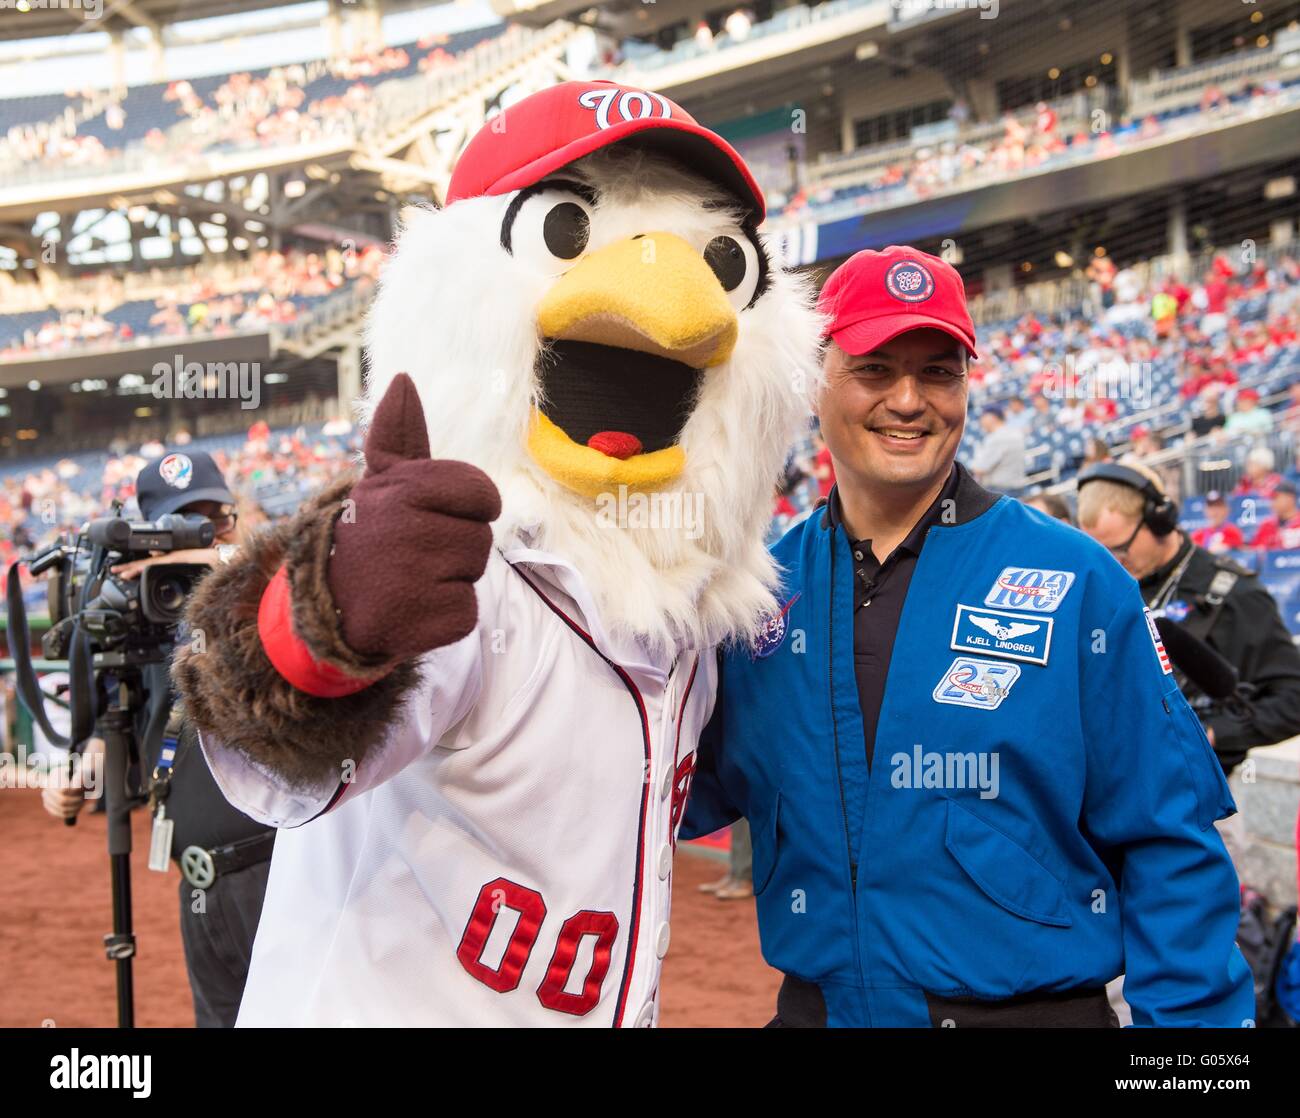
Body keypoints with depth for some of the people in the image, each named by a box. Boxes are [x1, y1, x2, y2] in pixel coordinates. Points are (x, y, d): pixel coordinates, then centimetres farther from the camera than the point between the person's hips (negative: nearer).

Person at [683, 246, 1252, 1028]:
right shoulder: (759, 590, -1)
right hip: (818, 1002, 3)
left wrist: (1190, 1014, -14)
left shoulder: (1075, 582, -9)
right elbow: (693, 794, 5)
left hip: (1037, 1002, -2)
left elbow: (1167, 846, -8)